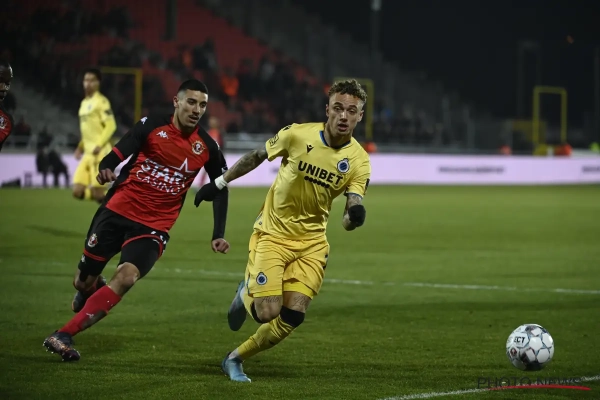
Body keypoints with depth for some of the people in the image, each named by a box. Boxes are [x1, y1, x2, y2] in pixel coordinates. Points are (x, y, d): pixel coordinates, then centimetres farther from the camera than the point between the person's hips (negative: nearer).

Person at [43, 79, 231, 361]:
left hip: (154, 227, 0)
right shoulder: (151, 126, -7)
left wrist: (218, 235, 4)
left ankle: (63, 336, -20)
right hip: (117, 212, 0)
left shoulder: (207, 148, -1)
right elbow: (119, 152, -16)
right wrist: (105, 167, -40)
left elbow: (220, 189, 11)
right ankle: (92, 288, 47)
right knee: (83, 281, 6)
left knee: (126, 277, -25)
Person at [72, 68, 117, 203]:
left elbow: (111, 126, -15)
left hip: (100, 153, -8)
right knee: (78, 192, -2)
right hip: (87, 153, 8)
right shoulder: (84, 103, 19)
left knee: (98, 194, -11)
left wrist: (99, 145, -22)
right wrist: (81, 146, 18)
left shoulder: (101, 101, -8)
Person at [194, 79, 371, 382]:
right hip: (273, 234, -2)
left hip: (312, 242, 2)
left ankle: (235, 359, 17)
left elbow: (350, 219, -13)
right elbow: (257, 157, 3)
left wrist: (354, 214, -37)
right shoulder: (298, 135, -15)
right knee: (267, 313, -14)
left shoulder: (358, 160, -10)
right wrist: (219, 183, 9)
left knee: (292, 316, -7)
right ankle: (246, 294, 24)